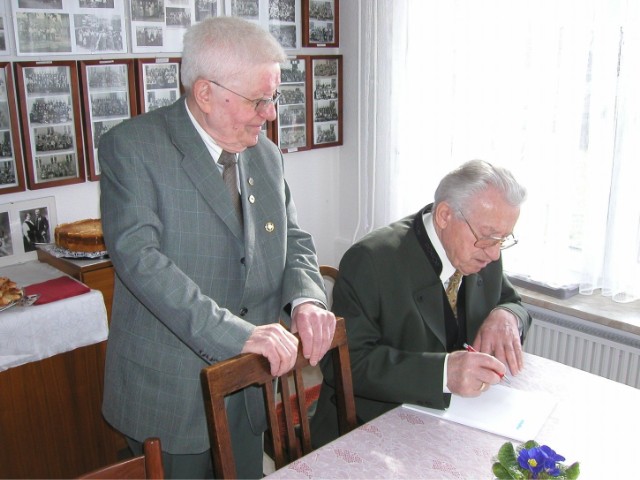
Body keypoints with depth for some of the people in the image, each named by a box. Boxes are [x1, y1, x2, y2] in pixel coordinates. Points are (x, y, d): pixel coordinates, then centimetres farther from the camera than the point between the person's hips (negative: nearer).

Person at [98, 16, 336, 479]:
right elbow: (137, 255, -23)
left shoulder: (266, 154, 7)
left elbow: (294, 239, 11)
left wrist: (305, 299, -11)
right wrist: (235, 333, -30)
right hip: (171, 391, -5)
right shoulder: (130, 146, -13)